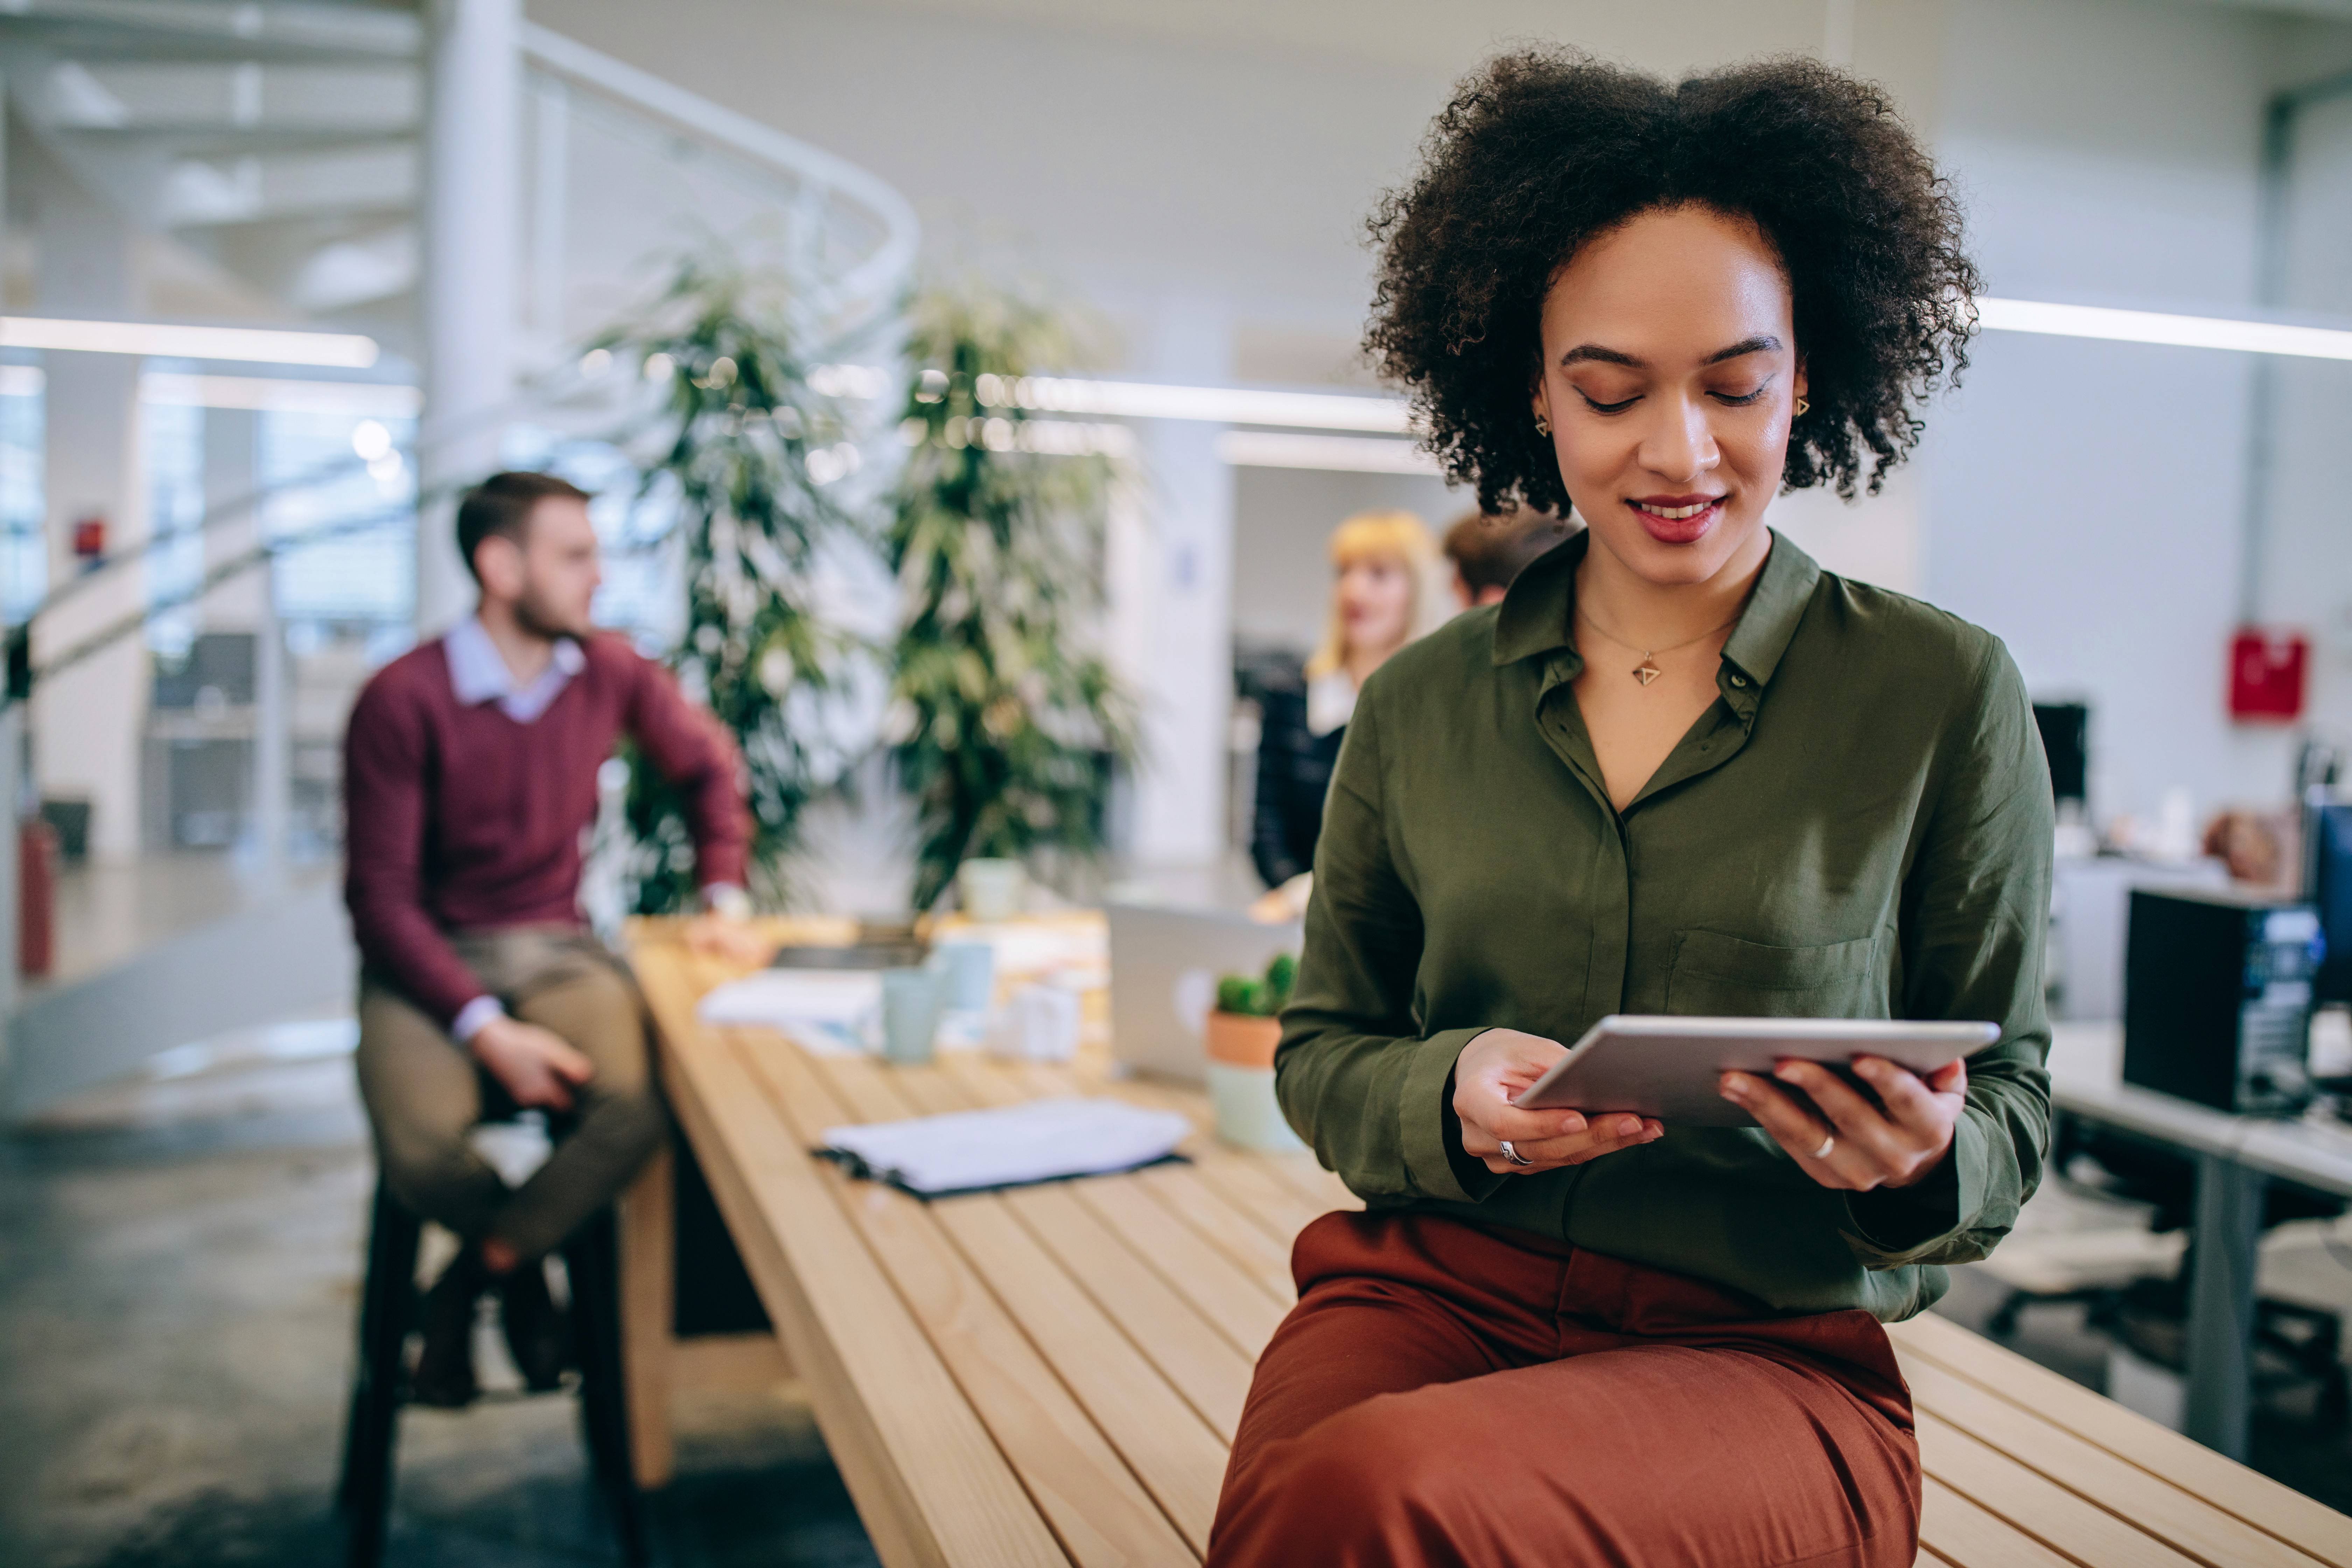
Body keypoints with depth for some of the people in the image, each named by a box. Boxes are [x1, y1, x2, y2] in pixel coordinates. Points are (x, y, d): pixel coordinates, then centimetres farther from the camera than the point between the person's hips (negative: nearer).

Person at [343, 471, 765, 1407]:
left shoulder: (610, 674, 2)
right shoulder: (403, 700, -13)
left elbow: (707, 765, 21)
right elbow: (381, 894, -12)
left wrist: (724, 895, 8)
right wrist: (487, 1030, -22)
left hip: (556, 950, 3)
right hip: (431, 959, -3)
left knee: (633, 1109, -29)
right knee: (422, 1150, -32)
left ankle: (477, 1276, 0)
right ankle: (524, 1266, 7)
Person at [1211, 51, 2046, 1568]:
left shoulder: (1944, 694, 1)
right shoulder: (1419, 705, 8)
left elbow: (2012, 1107, 6)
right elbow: (1321, 1049, 13)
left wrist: (1922, 1160, -18)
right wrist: (1453, 1095, -10)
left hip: (1768, 1349, -2)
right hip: (1430, 1285, 2)